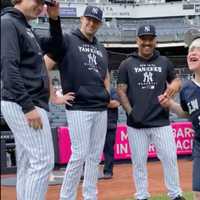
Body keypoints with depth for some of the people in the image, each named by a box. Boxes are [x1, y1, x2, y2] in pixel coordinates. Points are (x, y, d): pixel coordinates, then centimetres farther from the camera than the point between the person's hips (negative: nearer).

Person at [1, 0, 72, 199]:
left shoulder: (25, 28, 19)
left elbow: (55, 47, 29)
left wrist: (54, 19, 14)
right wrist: (28, 106, -24)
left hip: (24, 106, 10)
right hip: (23, 106, -10)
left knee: (27, 166, 10)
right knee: (43, 161, -12)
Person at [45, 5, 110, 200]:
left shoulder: (101, 49, 18)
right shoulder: (67, 40, -3)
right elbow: (44, 67, -10)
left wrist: (106, 95, 16)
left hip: (101, 109, 7)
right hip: (78, 108, -7)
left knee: (95, 156, 8)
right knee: (80, 154, -10)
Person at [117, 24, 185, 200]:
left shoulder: (164, 62, 10)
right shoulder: (127, 64, 5)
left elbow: (176, 81, 18)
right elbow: (121, 91, 3)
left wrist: (175, 85, -8)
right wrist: (130, 112, -8)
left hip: (161, 121, 1)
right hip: (136, 123, -1)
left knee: (170, 158, -1)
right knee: (139, 161, 4)